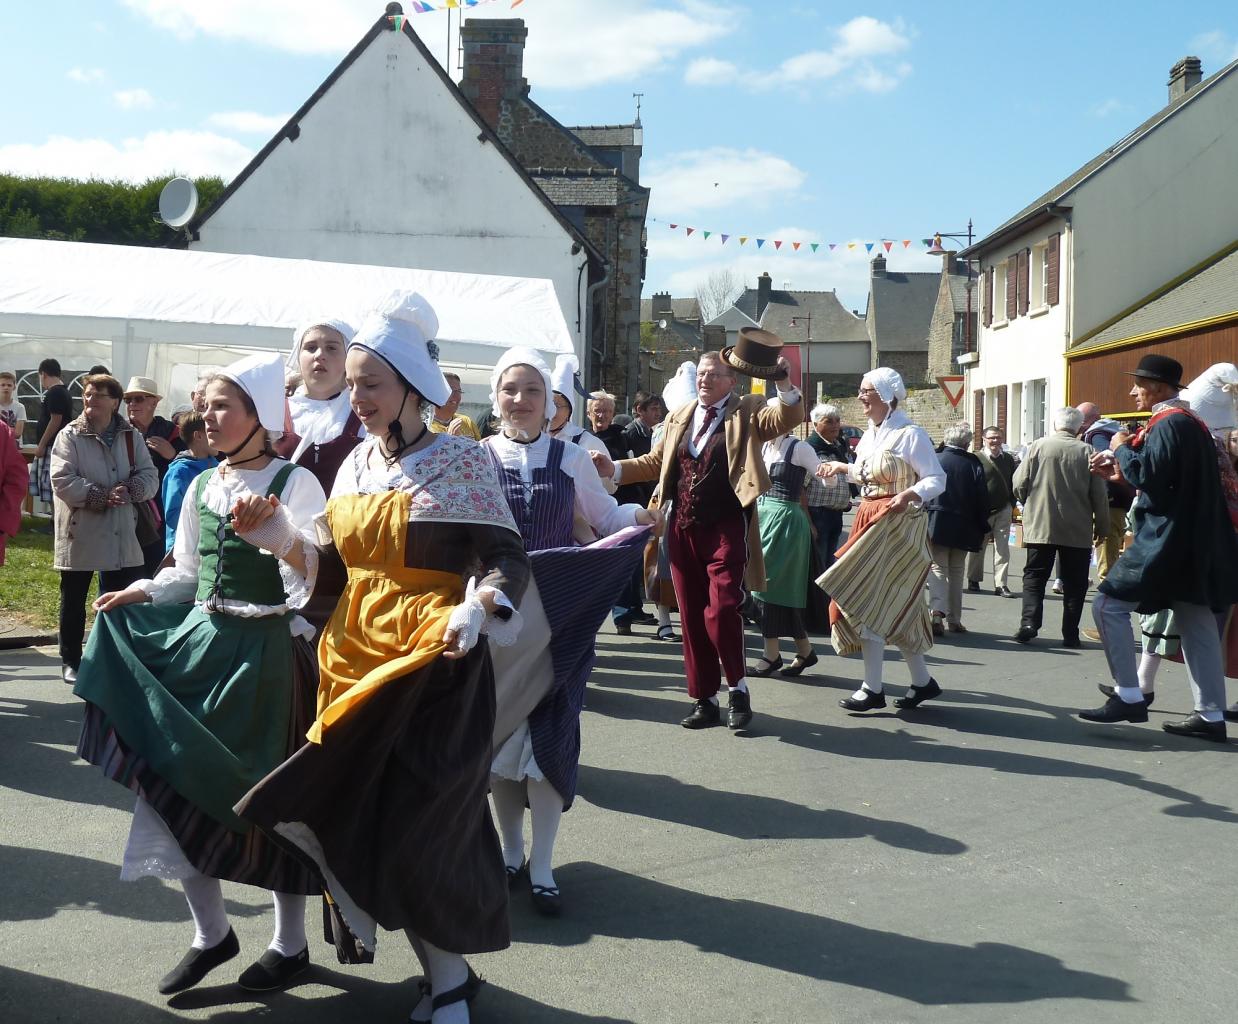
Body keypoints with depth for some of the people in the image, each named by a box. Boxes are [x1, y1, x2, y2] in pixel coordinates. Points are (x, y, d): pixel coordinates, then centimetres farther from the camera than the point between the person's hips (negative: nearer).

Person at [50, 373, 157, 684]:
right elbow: (62, 481, -15)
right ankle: (71, 661, 22)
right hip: (80, 533, -2)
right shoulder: (69, 436, -5)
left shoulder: (131, 437, 5)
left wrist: (130, 490, -19)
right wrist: (100, 497, -23)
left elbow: (149, 477, 2)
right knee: (73, 600, 10)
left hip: (120, 534, 3)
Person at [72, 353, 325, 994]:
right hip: (199, 644, 6)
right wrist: (137, 593, 4)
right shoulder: (201, 487, 9)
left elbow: (318, 575, -20)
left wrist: (274, 527, -35)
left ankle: (290, 943, 22)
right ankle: (210, 932, 22)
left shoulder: (294, 484, -9)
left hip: (267, 653, -6)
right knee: (172, 780, 2)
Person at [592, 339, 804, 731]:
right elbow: (656, 462, 22)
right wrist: (615, 469, 9)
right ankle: (704, 700, 17)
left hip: (727, 529, -5)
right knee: (692, 618, 7)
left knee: (721, 612, -15)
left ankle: (737, 688, 7)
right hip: (684, 529, 5)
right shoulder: (680, 416, 17)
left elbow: (789, 418, -15)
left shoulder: (747, 411, 2)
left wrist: (783, 381, -31)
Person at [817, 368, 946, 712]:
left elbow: (937, 479, -16)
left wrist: (910, 495, -32)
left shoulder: (909, 434, -14)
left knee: (866, 599, -11)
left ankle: (873, 689, -5)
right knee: (894, 606, 11)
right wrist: (842, 468, 21)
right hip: (870, 521, 9)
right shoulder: (870, 434, 11)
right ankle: (922, 681, 21)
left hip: (898, 524, -9)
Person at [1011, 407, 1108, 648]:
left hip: (1040, 527, 0)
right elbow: (1099, 495, -1)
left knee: (1034, 576, 8)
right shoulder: (1087, 452, -4)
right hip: (1078, 530, 0)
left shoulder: (1037, 447, -4)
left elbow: (1019, 485, -3)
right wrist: (1102, 527, 10)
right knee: (1074, 583, 7)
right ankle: (1070, 634, 6)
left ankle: (1029, 623, -7)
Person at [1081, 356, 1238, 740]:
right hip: (1193, 542, 10)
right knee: (1196, 623, 9)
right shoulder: (1191, 422, 18)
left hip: (1165, 539, -10)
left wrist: (1123, 449, -6)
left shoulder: (1168, 424, -14)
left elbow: (1149, 475, -23)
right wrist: (1121, 472, 17)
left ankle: (1129, 697, -6)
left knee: (1110, 605, -5)